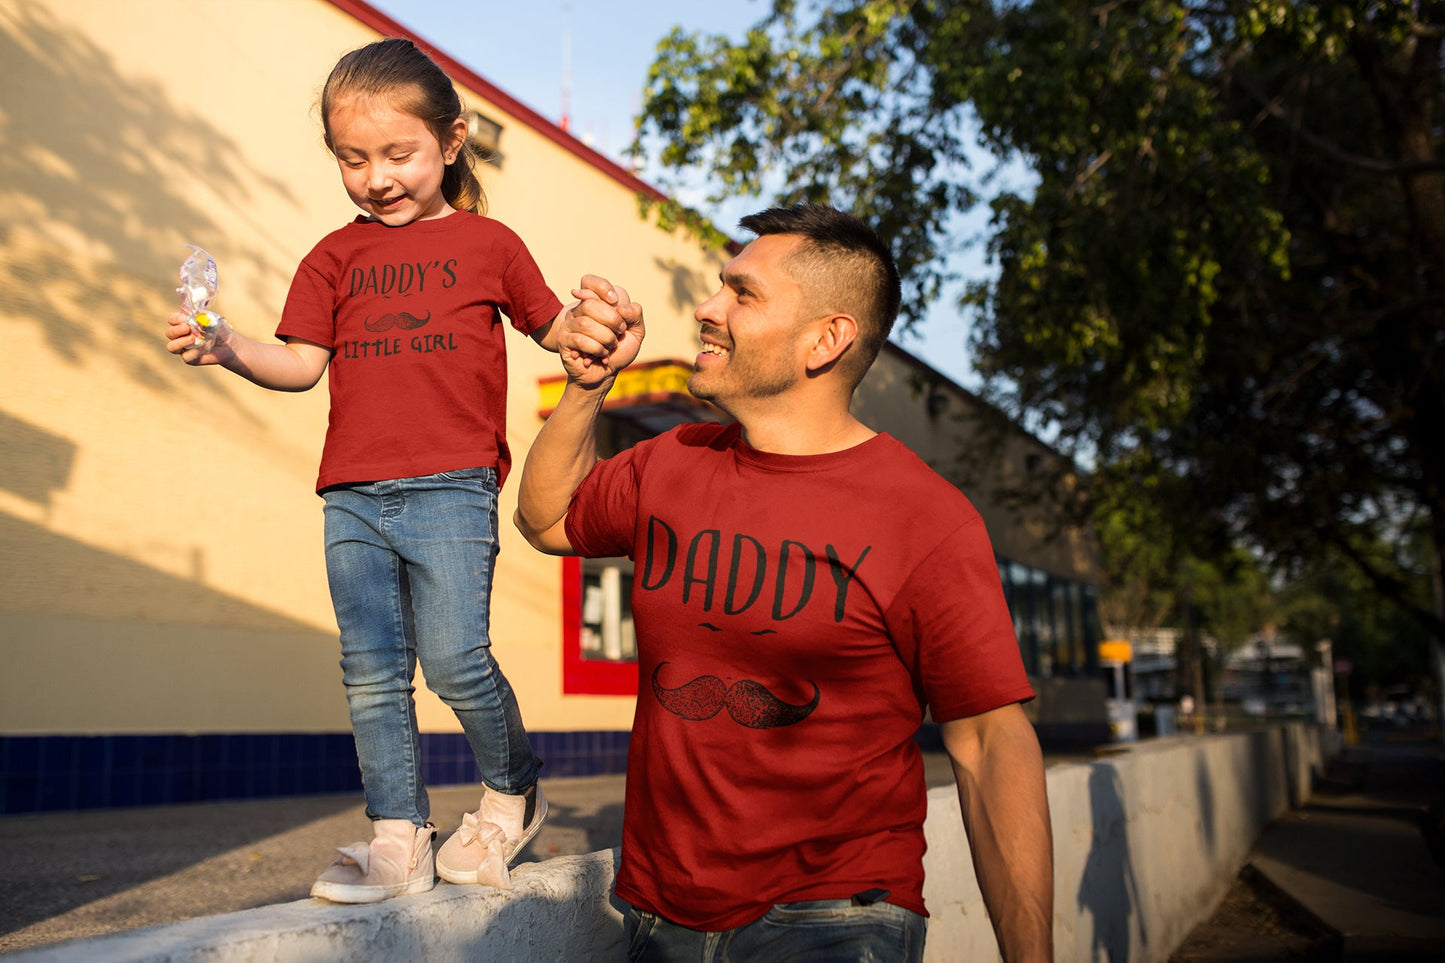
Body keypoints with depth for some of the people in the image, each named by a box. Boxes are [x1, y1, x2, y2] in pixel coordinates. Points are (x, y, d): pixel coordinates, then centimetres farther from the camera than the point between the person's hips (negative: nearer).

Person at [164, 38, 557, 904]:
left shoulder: (487, 242, 8)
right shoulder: (336, 257, 14)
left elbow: (552, 328, 16)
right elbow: (301, 364, 7)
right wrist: (227, 348, -11)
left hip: (451, 485, -4)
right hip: (354, 495, 4)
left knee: (452, 655, -11)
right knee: (372, 673, 4)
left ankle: (514, 793, 15)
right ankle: (399, 835, 15)